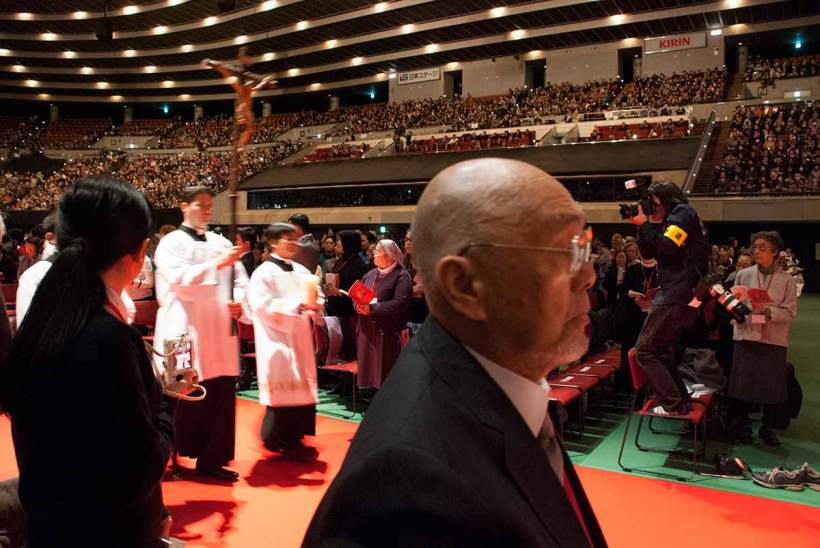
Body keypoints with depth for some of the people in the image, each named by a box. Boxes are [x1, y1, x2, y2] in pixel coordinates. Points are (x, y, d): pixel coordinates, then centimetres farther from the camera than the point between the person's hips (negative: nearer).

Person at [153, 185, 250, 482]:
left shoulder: (222, 243, 13)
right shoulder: (171, 243, -2)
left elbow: (240, 280, 9)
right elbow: (178, 279, -18)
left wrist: (239, 303, -12)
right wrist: (217, 264, -25)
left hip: (219, 332, 5)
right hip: (185, 332, -5)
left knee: (220, 398, 5)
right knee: (183, 399, -1)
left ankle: (211, 460, 16)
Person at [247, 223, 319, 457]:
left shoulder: (302, 271, 10)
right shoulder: (264, 272, -9)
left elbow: (316, 295, 15)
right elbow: (262, 305, -19)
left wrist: (313, 305, -9)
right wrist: (296, 305, -22)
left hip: (300, 337, 6)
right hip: (277, 339, -6)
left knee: (300, 386, 9)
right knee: (283, 387, -4)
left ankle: (293, 438, 22)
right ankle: (277, 439, 11)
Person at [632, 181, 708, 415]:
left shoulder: (683, 212, -5)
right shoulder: (670, 220, 21)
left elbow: (667, 247, -20)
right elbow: (647, 253, 16)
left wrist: (646, 224, -10)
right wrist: (642, 226, 5)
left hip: (678, 294, -10)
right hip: (684, 295, 10)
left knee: (644, 350, -7)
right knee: (663, 350, 16)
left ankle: (673, 404, -2)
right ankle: (682, 401, 21)